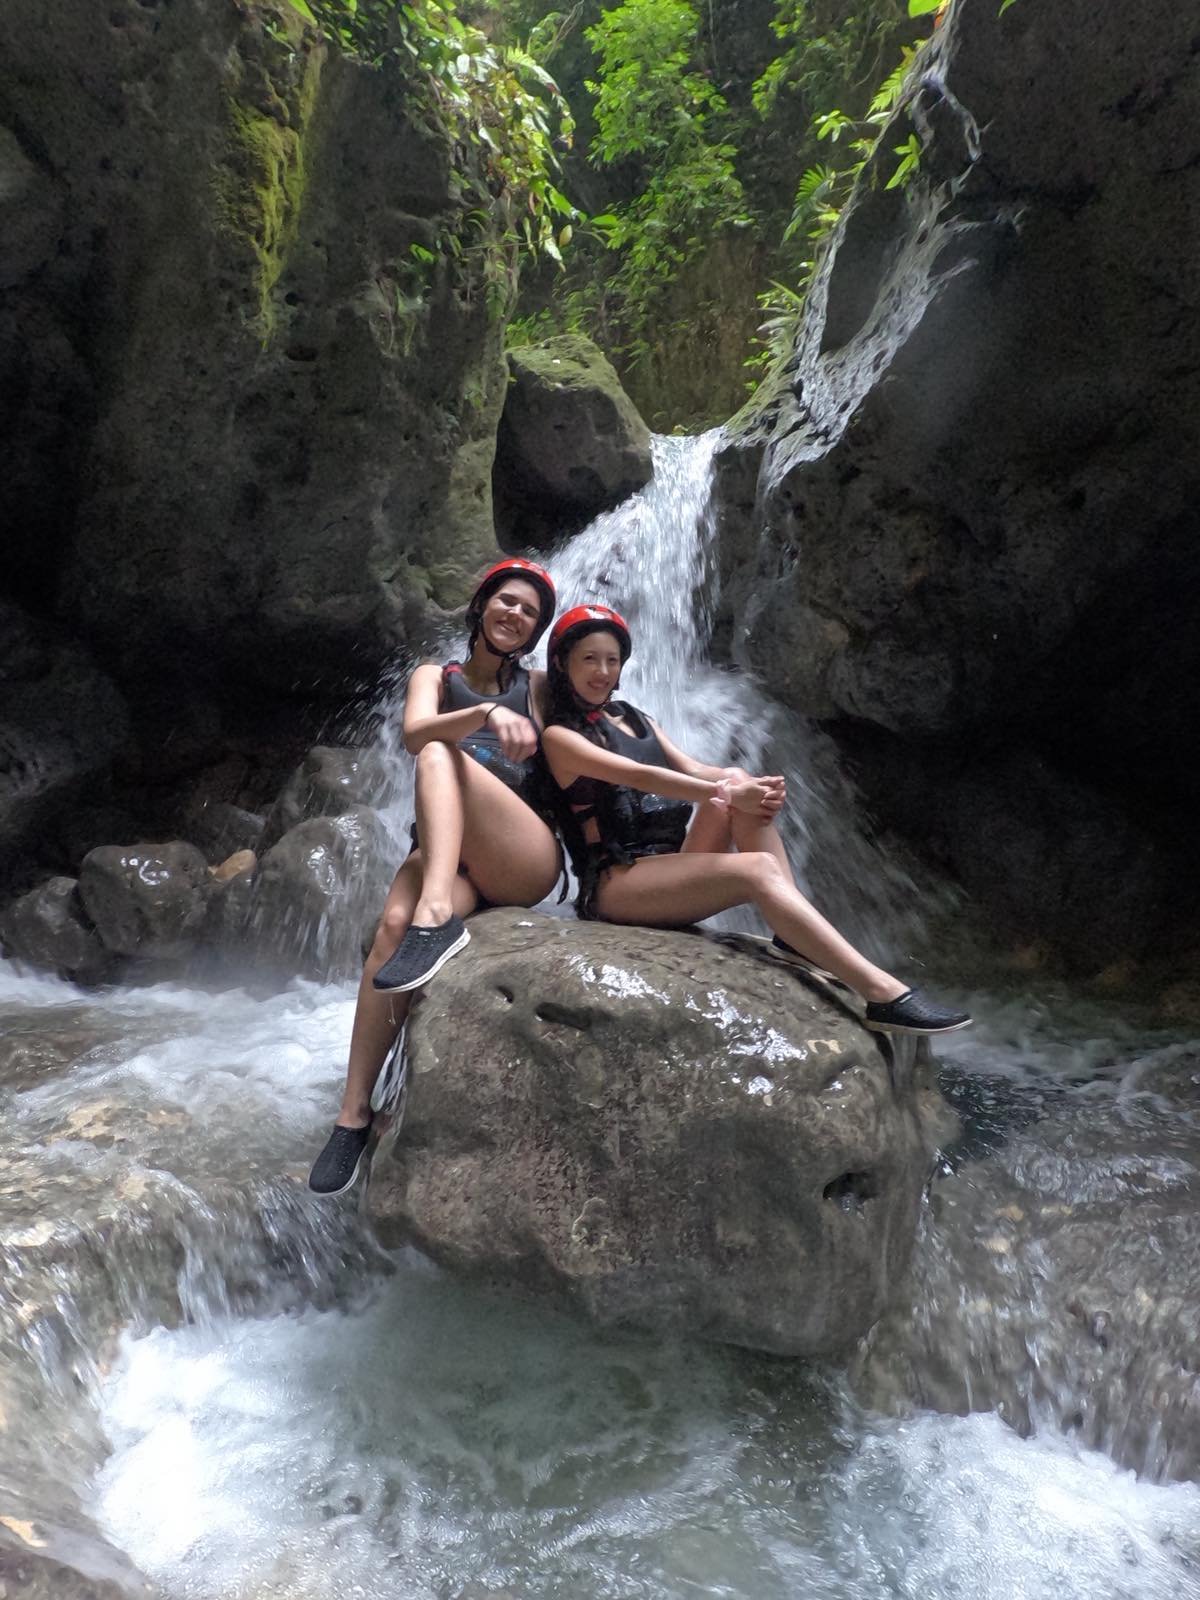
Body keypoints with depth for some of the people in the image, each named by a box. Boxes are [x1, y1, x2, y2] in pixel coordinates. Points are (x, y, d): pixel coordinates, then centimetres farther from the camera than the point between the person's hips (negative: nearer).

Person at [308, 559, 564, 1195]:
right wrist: (489, 713, -25)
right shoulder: (436, 677, 16)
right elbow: (413, 731, -8)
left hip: (526, 860, -1)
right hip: (445, 852, 1)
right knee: (393, 923, -32)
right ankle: (353, 1114, -29)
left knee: (440, 755, -27)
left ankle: (436, 919, -45)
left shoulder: (539, 688, 20)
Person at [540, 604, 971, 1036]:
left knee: (735, 779, -15)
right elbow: (636, 775, -16)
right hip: (617, 883, -7)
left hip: (670, 867, 7)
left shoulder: (636, 719, 22)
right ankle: (882, 993, -39)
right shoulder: (560, 735, 0)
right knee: (758, 870, -27)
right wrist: (727, 794, -25)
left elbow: (693, 769, 7)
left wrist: (742, 786, -15)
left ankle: (797, 935, -23)